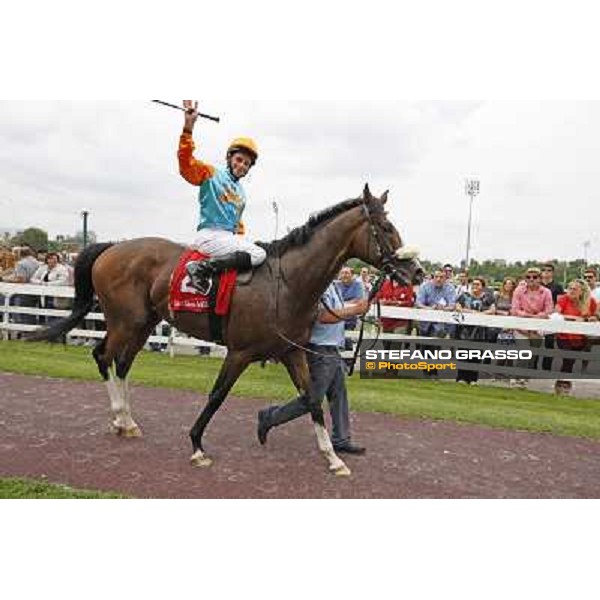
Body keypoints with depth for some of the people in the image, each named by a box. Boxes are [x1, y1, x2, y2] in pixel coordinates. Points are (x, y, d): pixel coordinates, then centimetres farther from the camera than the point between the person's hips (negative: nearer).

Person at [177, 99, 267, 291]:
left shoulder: (241, 192, 23)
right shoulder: (211, 175, 2)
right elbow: (186, 162, -13)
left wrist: (240, 238, 13)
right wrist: (188, 127, -24)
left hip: (230, 237, 8)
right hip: (211, 235, -8)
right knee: (259, 254, -22)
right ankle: (202, 268, -28)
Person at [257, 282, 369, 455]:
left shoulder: (332, 286, 13)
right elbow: (325, 316, -29)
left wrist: (356, 304, 8)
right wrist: (356, 310, -23)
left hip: (333, 351, 10)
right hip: (321, 352, -10)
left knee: (339, 396, 13)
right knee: (312, 400, -1)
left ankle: (341, 440, 22)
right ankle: (269, 417, 14)